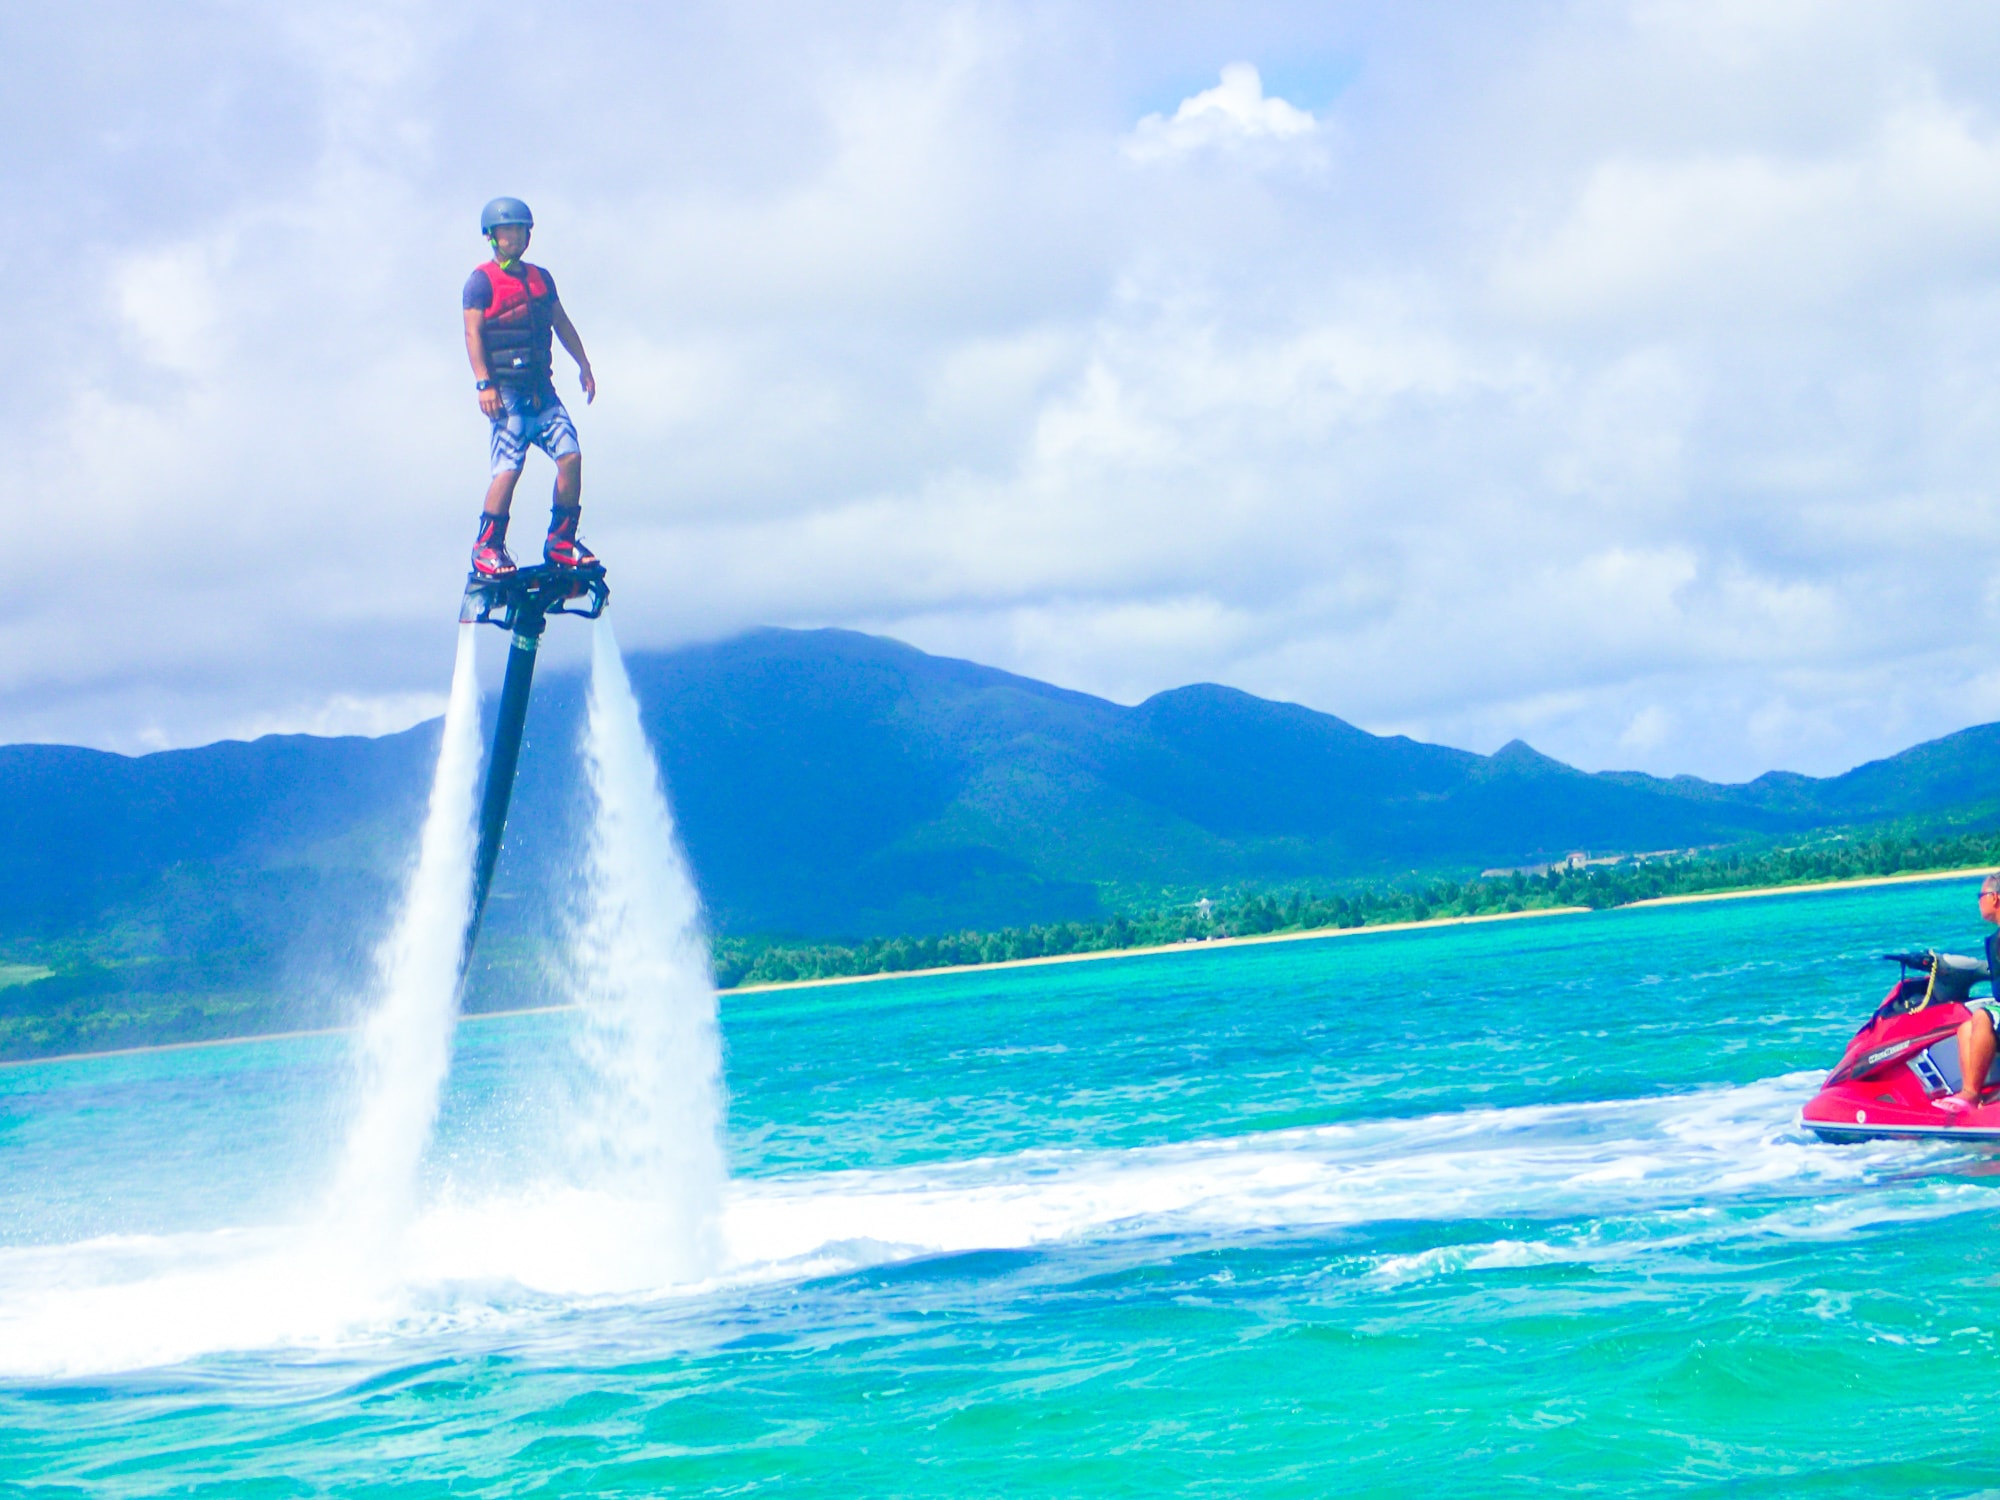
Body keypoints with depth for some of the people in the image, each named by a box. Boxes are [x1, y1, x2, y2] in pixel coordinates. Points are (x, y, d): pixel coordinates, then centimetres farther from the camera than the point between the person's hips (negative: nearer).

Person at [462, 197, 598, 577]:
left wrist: (584, 366, 18)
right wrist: (484, 383, -18)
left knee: (571, 455, -7)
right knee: (509, 468, -13)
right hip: (506, 390, -6)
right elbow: (473, 333, -9)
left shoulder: (540, 278, 18)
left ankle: (560, 540, 3)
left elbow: (561, 323, 23)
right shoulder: (482, 281, -2)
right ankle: (486, 546, -3)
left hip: (541, 389, 6)